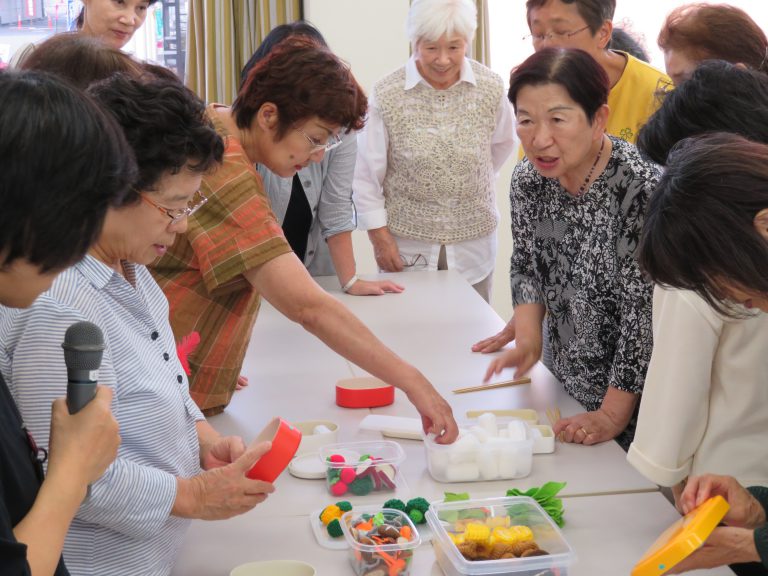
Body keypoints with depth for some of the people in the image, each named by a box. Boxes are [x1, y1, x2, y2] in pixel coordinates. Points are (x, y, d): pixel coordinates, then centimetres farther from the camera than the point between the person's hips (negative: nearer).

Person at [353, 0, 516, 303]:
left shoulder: (491, 88, -5)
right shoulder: (387, 95, -11)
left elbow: (502, 143, 15)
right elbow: (367, 174, -4)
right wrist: (379, 236, -4)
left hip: (473, 243, 2)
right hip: (407, 244, -2)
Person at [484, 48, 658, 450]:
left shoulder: (640, 188, -26)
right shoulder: (527, 179, -5)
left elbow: (642, 313, -24)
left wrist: (613, 415, -21)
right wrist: (527, 339, -5)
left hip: (635, 397, -6)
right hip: (570, 389, 6)